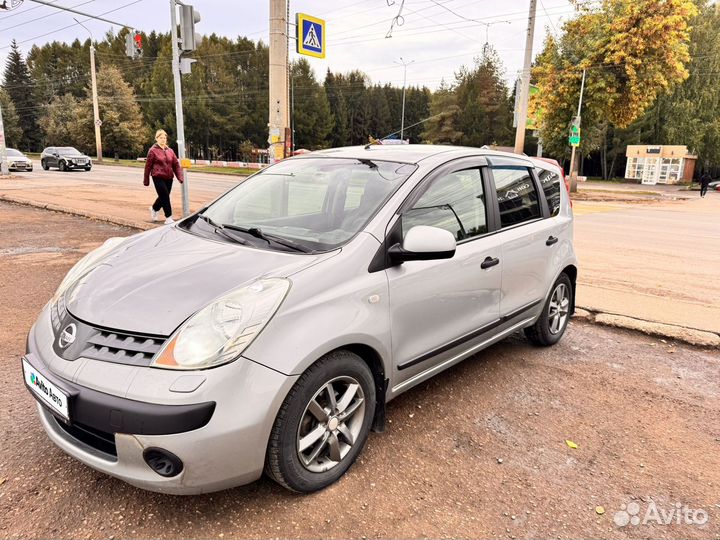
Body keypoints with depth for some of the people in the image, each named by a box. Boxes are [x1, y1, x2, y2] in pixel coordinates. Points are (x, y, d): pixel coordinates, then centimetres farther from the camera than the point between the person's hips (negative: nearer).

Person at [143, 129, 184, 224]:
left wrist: (180, 177, -3)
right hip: (158, 177, -5)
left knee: (164, 196, 15)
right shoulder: (153, 151, -4)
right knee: (165, 196, -10)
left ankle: (154, 209, 43)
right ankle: (168, 218, -2)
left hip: (169, 178, 5)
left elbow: (176, 164, 8)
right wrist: (146, 180, 0)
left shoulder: (170, 150, 10)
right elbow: (148, 166, -1)